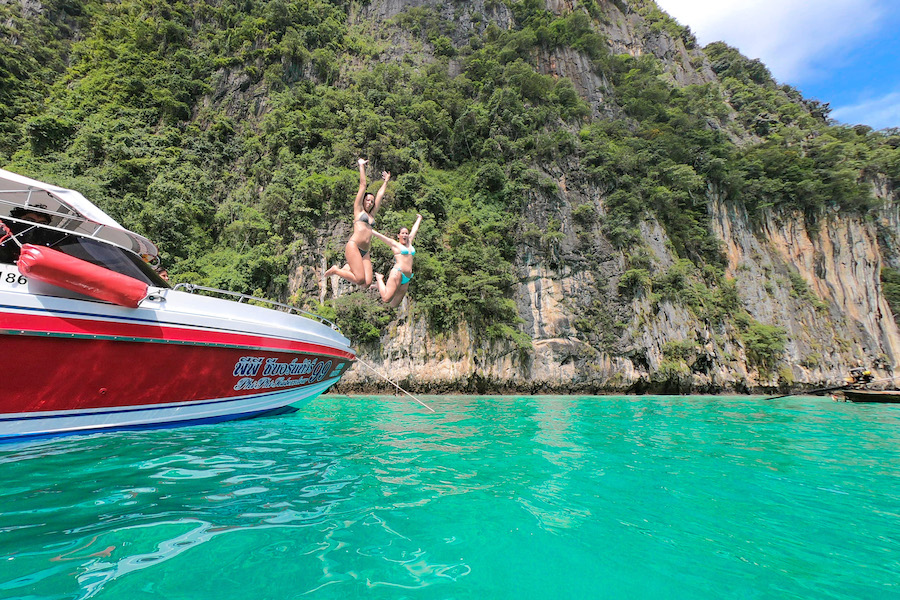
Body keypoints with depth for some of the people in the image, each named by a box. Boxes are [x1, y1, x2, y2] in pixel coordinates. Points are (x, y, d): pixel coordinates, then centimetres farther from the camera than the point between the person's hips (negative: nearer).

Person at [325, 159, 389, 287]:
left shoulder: (371, 214, 24)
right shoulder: (358, 210, 11)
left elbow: (380, 194, 32)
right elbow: (363, 186, 13)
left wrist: (386, 180, 40)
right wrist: (361, 166, 18)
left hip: (365, 252, 6)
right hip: (353, 246, -6)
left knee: (367, 283, -12)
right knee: (360, 279, -20)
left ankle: (348, 269, 15)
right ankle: (336, 270, 5)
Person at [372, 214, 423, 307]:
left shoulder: (409, 243, 21)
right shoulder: (395, 244, 5)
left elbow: (414, 230, 36)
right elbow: (379, 235, 6)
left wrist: (419, 219, 48)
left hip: (407, 278, 6)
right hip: (397, 273, -6)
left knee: (394, 305, 2)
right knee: (386, 299, -17)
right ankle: (379, 278, 10)